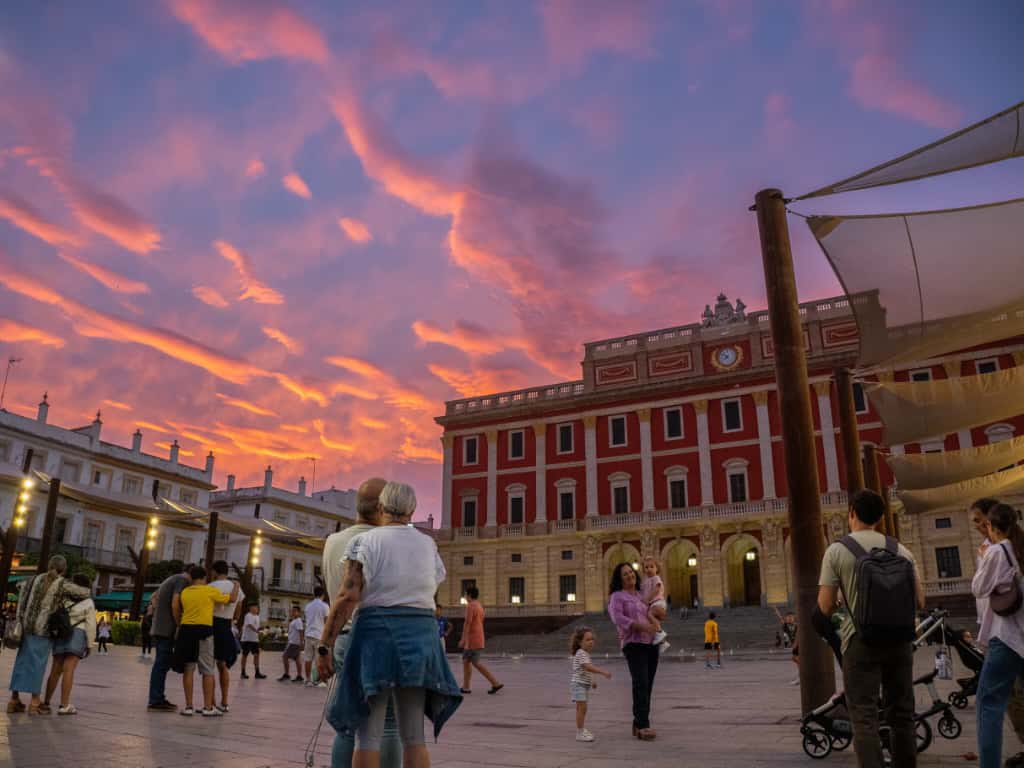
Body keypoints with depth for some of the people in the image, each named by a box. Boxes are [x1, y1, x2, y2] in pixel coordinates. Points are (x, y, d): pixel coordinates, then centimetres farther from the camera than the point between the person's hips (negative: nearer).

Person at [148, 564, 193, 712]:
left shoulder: (170, 579, 20)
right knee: (162, 664, -6)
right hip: (167, 629, -10)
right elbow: (175, 603, -19)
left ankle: (159, 699, 19)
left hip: (158, 627, 10)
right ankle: (155, 701, -4)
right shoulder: (183, 580, -10)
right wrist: (179, 625, -13)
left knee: (162, 663, 14)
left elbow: (154, 596, 30)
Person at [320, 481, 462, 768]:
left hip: (376, 636, -3)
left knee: (368, 736, 2)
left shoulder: (364, 541, -3)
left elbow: (348, 596, -12)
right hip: (418, 638, 3)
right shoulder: (428, 545, 9)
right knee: (413, 737, 7)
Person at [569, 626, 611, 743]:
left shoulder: (585, 653, 14)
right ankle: (580, 733, -10)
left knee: (581, 708, 17)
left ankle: (582, 730, 28)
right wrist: (603, 672, -36)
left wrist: (592, 681, 26)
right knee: (582, 707, -12)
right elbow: (589, 667, -32)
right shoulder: (581, 653, -18)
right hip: (579, 684, -10)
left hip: (585, 685, 10)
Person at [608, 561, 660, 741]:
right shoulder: (616, 597, 3)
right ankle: (643, 726, -23)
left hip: (651, 644, 6)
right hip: (633, 644, -6)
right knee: (641, 683, -20)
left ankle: (638, 726, 10)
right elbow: (618, 618, -14)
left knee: (647, 686, 4)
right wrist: (642, 626, -22)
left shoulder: (642, 596, 22)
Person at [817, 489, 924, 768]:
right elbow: (919, 601, 4)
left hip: (862, 641, -4)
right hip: (900, 640, 4)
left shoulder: (837, 550, -5)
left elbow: (826, 608, -8)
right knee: (901, 714, 15)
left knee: (864, 717, -2)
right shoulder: (900, 549, 5)